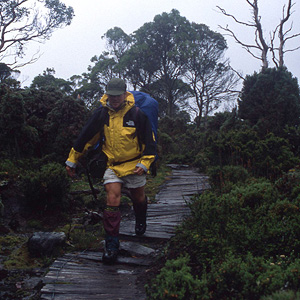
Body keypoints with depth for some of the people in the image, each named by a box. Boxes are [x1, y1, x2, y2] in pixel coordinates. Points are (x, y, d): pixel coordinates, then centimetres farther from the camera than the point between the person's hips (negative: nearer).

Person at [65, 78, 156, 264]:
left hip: (134, 165, -1)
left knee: (139, 199, 16)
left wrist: (144, 163, -15)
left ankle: (141, 221, 51)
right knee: (112, 201, -12)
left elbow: (150, 142, -6)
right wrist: (72, 160, 7)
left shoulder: (137, 114, -12)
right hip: (112, 165, 1)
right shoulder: (102, 114, -5)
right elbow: (86, 137, 3)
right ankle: (112, 245, -3)